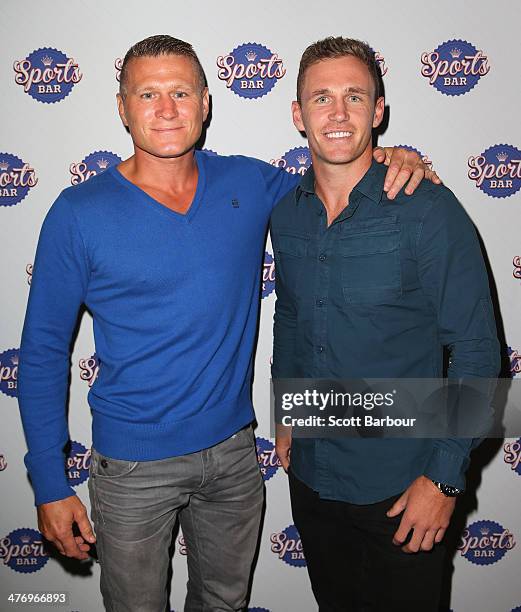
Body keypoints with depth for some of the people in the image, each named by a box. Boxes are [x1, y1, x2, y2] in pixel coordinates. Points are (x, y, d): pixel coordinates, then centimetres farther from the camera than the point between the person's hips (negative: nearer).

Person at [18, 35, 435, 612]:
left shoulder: (251, 184, -4)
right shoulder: (78, 213, -12)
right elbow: (44, 351, -7)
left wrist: (388, 162, -8)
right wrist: (50, 485, -8)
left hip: (234, 450, 3)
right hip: (133, 466, -2)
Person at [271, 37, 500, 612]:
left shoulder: (428, 210, -16)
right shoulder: (286, 212, 0)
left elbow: (476, 352, -14)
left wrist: (445, 476, -14)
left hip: (399, 485, -4)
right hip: (310, 474, 5)